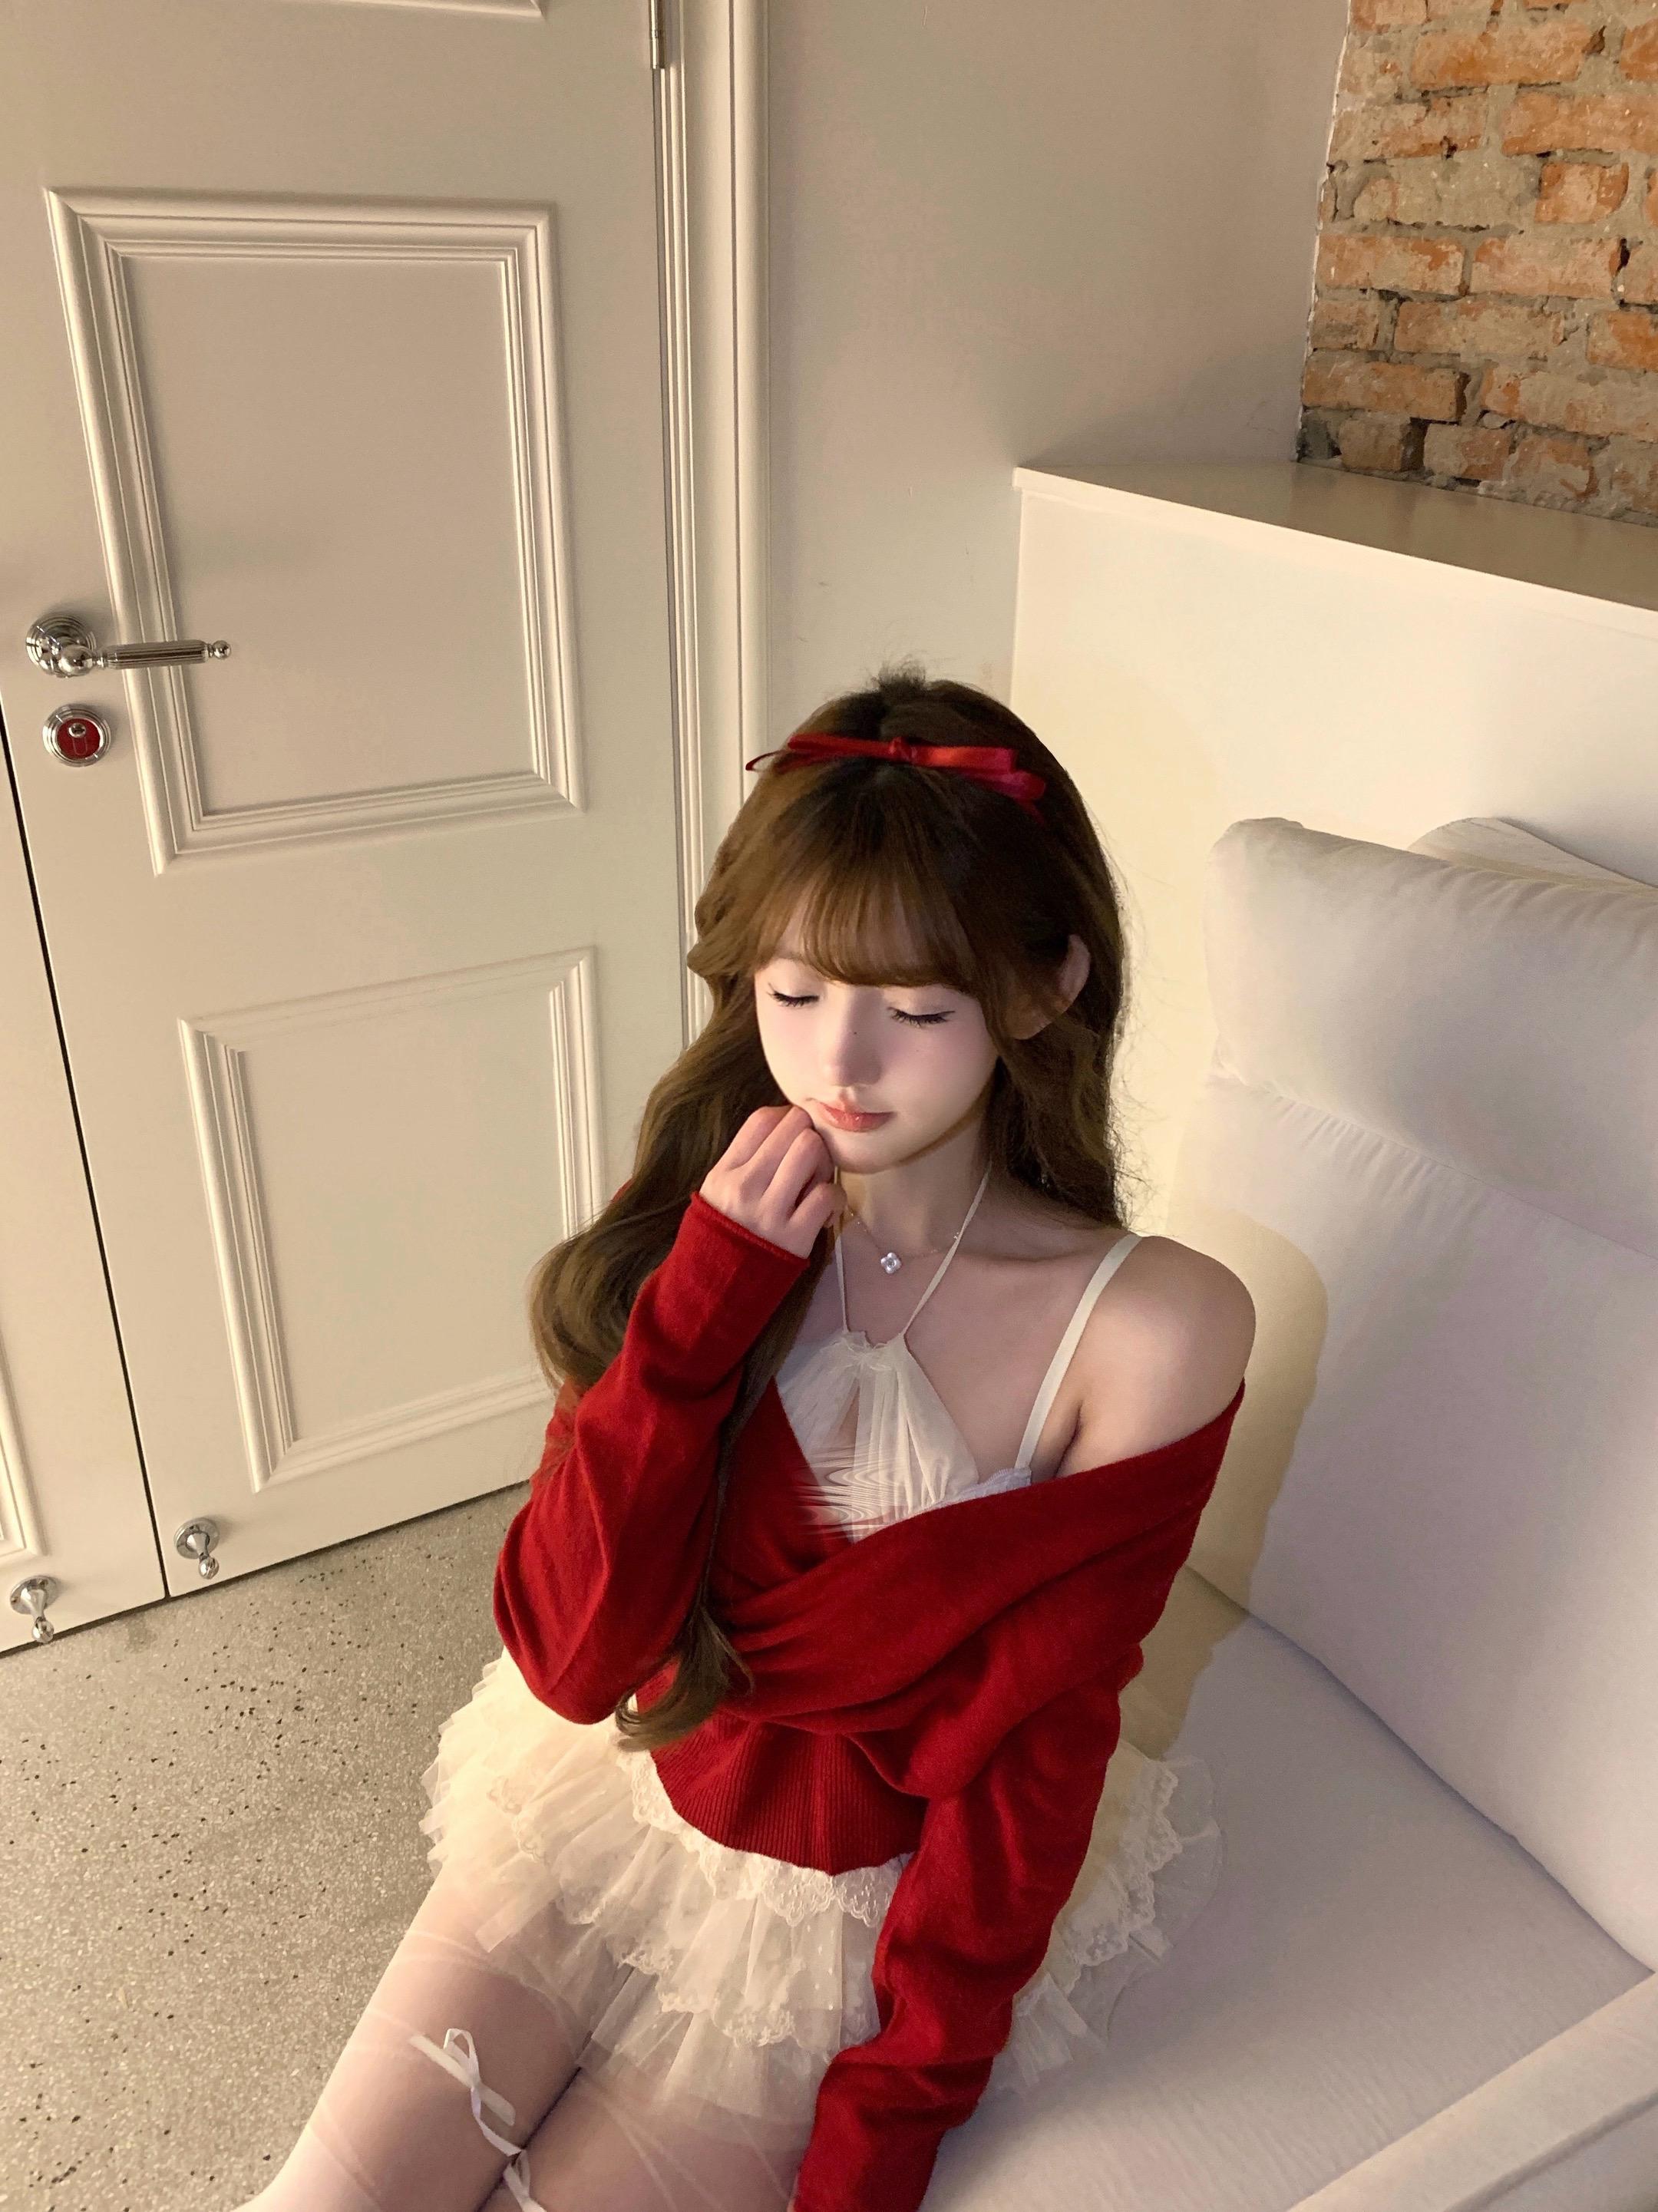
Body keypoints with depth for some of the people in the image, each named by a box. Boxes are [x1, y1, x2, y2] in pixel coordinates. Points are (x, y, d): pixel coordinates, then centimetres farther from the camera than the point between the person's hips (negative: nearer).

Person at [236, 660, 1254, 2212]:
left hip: (872, 1906, -2)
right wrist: (706, 1294, -27)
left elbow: (1031, 1750, -14)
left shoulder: (1151, 1330, -22)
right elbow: (570, 1653, -17)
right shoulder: (704, 1224, -11)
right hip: (618, 1805, 3)